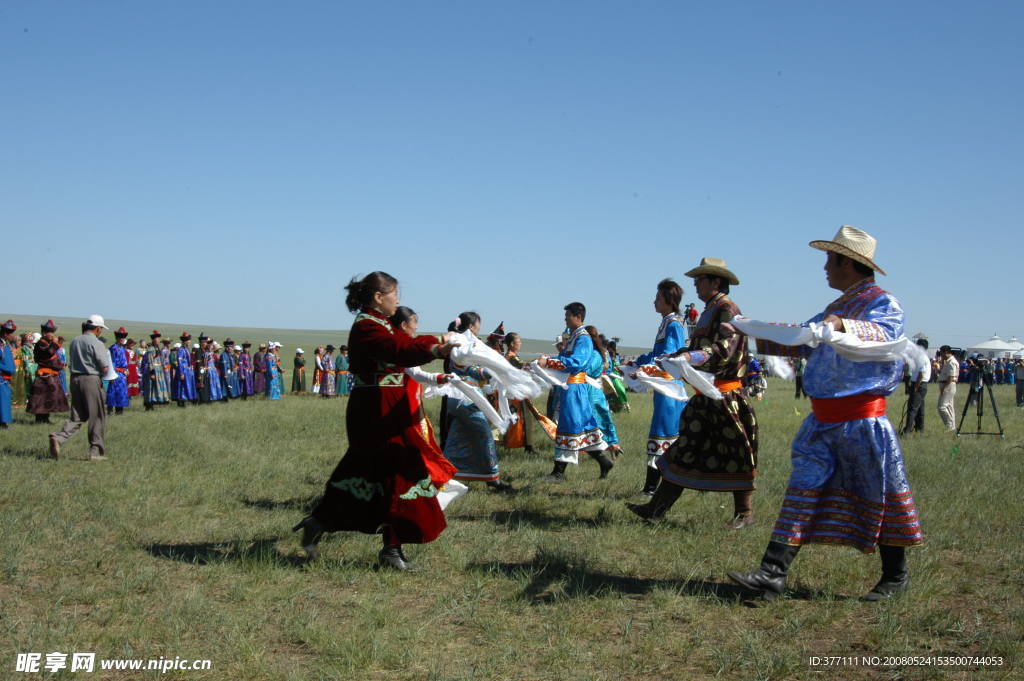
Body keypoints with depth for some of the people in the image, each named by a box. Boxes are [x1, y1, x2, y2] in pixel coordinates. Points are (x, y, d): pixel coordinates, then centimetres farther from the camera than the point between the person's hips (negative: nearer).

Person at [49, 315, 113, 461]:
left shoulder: (74, 341, 10)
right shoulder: (97, 343, -11)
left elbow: (73, 360, 17)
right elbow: (105, 368, -13)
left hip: (75, 379, 7)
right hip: (91, 379, -6)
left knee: (77, 416, 13)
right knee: (97, 417, 4)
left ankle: (59, 437, -10)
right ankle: (96, 451, 7)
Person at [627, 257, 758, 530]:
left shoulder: (728, 310, -13)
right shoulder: (708, 313, 16)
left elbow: (723, 351, -25)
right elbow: (694, 348, 20)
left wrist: (691, 357, -36)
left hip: (726, 396, -9)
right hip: (705, 396, 10)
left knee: (735, 456, 2)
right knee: (684, 452, 8)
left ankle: (745, 514, 14)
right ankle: (656, 508, 10)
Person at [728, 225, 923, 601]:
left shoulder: (883, 303, -6)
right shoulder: (836, 308, 18)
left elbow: (883, 333, -28)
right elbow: (800, 341, 23)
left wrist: (844, 326, -44)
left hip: (862, 421, -7)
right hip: (823, 421, 7)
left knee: (879, 498, 5)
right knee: (803, 489, 0)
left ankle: (895, 576, 23)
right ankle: (773, 573, -3)